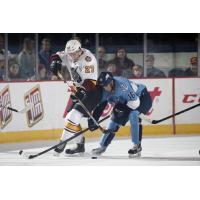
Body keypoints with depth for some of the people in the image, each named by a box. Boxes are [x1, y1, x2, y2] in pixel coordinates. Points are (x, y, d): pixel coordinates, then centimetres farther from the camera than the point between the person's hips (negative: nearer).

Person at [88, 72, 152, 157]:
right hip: (125, 101, 7)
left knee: (133, 115, -31)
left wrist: (123, 113, -30)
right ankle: (102, 146, 18)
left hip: (141, 96, -7)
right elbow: (100, 106, -7)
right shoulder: (105, 91, -14)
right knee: (114, 120, 2)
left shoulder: (122, 84, -38)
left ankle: (137, 146, -19)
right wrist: (93, 120, -16)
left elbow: (134, 102, -37)